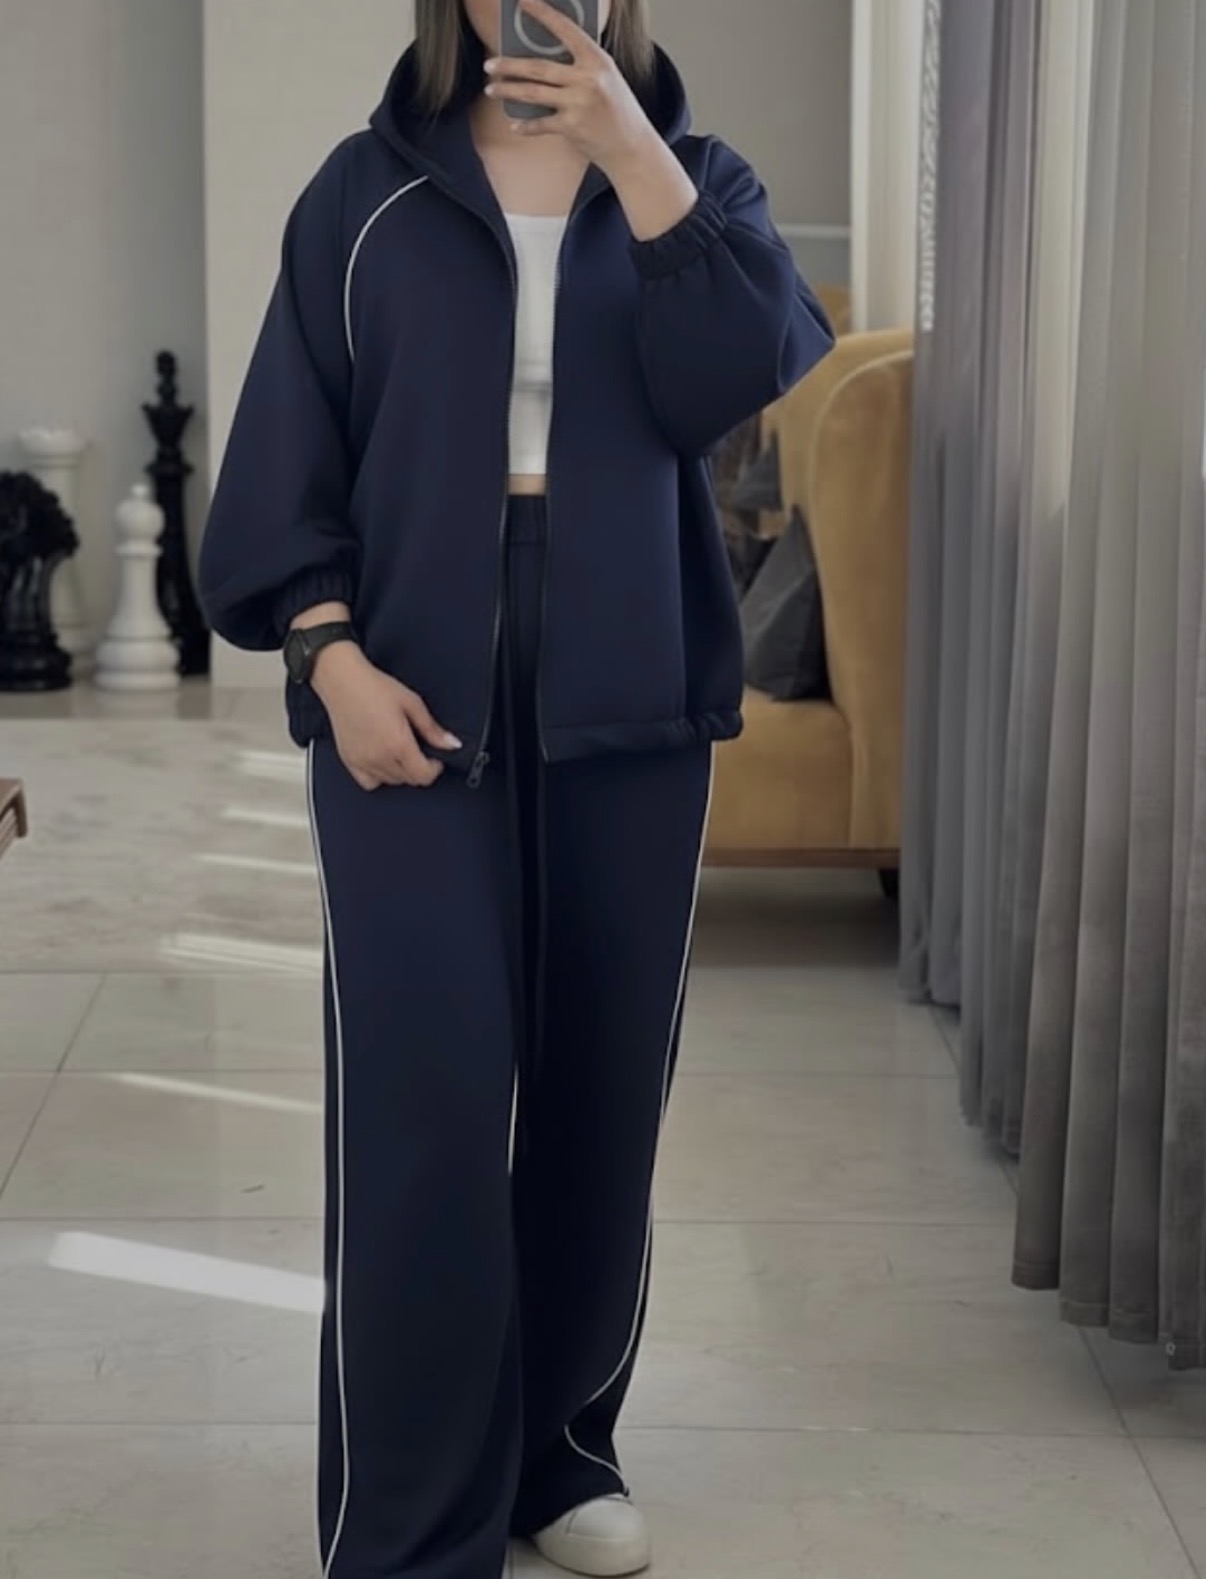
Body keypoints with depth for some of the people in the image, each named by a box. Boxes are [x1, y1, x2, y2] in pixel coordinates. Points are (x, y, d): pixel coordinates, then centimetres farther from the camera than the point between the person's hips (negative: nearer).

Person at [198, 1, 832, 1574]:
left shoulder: (694, 177, 8)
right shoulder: (368, 191, 6)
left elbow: (735, 375, -11)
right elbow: (290, 441, 3)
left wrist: (628, 147, -19)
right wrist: (331, 655, -9)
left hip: (628, 705, 2)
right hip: (414, 692, -2)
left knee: (600, 1089, 8)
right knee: (422, 1100, -7)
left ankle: (559, 1446, 26)